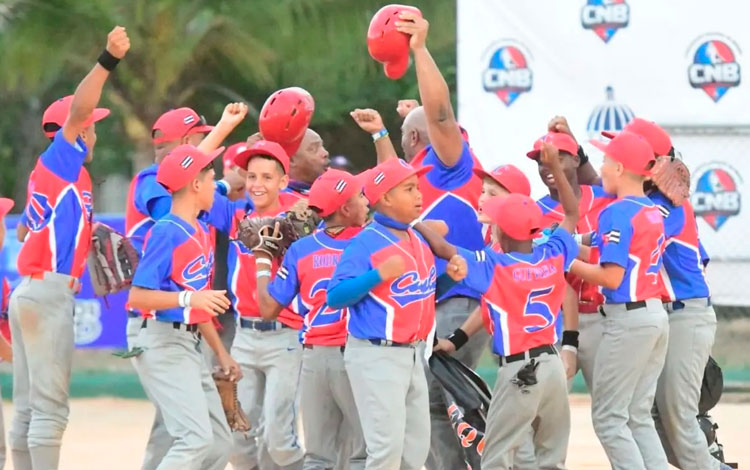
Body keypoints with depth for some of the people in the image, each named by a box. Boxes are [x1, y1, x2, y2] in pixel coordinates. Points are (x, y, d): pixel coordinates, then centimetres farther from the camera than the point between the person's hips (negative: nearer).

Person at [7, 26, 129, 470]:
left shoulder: (54, 170, 20)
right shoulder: (61, 159, -6)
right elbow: (77, 110, -22)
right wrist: (108, 61, -30)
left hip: (30, 294, 9)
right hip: (51, 293, -9)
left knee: (29, 407, 10)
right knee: (49, 407, -10)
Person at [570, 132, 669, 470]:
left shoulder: (617, 213, -15)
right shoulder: (654, 212, 11)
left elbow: (612, 277, -19)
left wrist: (569, 263, -8)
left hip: (627, 320, -9)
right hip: (656, 315, 9)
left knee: (608, 417, -2)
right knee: (639, 417, 13)